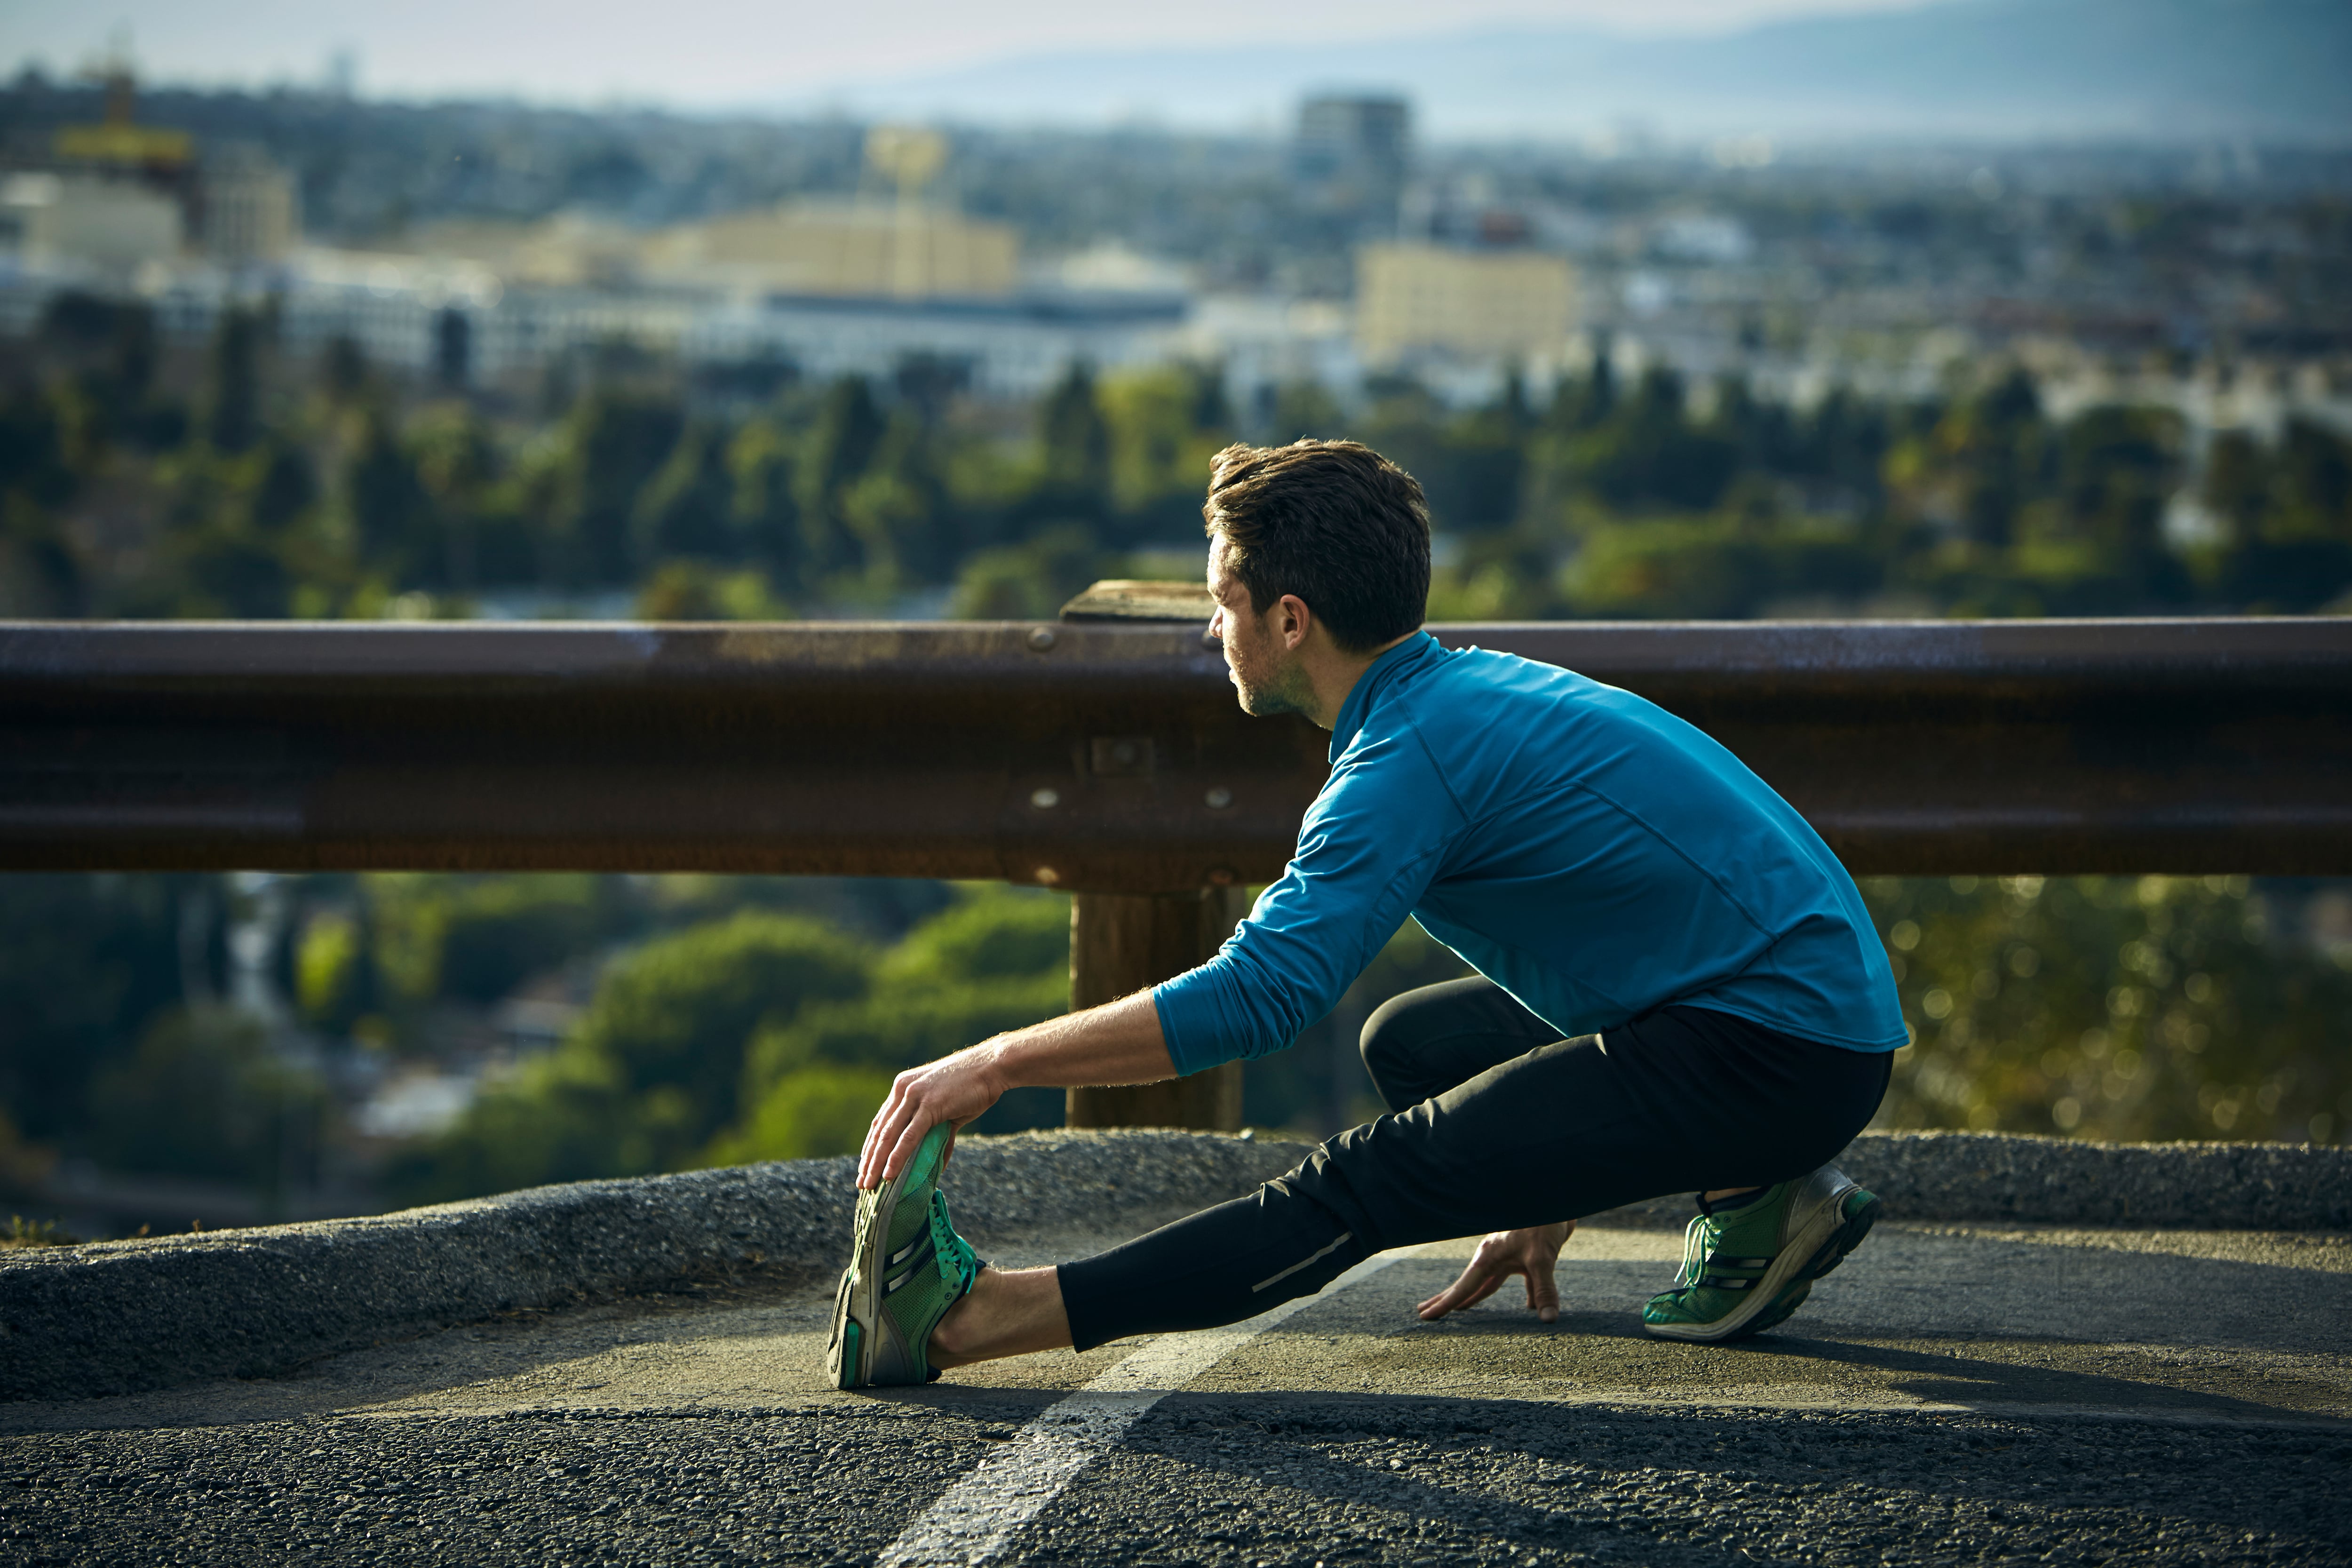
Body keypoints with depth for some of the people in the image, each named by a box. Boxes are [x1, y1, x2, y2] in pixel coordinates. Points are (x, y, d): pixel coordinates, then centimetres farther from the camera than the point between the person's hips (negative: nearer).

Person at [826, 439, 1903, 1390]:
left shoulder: (1417, 752, -16)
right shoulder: (1477, 687, 15)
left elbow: (1259, 993, -26)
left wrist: (998, 1065, -20)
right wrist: (1543, 1207, 25)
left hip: (1781, 1051, -10)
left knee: (1367, 1187, -18)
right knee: (1411, 1045, 24)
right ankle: (1750, 1195, 9)